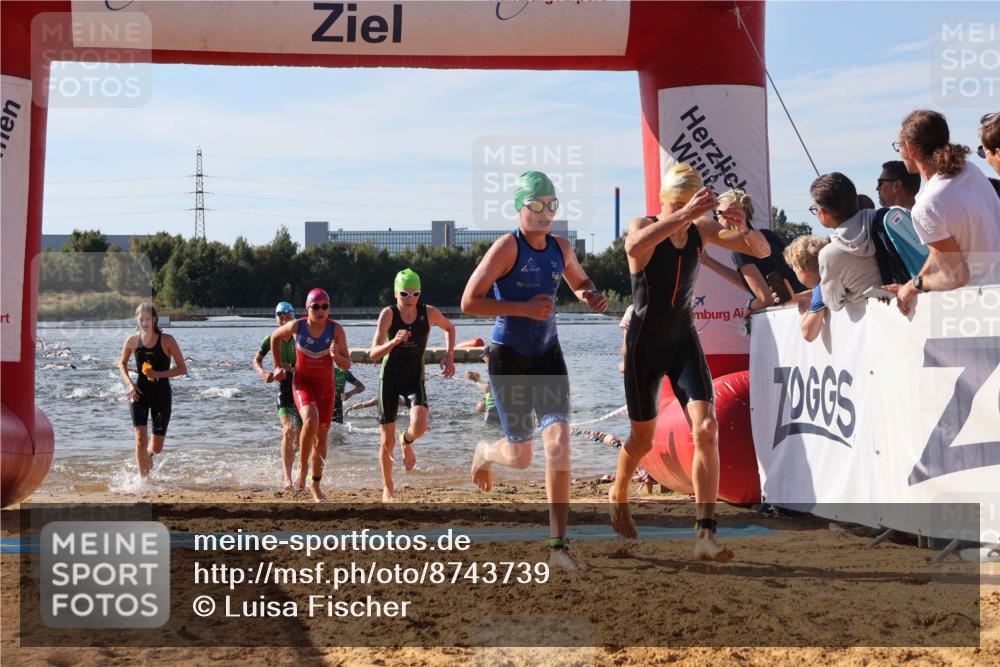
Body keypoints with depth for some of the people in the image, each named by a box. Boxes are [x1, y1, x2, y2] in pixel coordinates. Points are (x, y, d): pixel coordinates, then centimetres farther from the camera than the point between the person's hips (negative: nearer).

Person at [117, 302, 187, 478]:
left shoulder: (167, 340, -10)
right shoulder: (132, 341, -3)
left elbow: (182, 369, -9)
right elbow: (122, 364, 14)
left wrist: (158, 374, -21)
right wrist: (129, 383, -3)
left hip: (162, 394, -1)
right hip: (139, 394, 1)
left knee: (157, 448, 4)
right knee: (140, 439, -15)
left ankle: (148, 454, 41)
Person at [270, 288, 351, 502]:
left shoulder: (336, 330, -12)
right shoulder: (296, 327, -12)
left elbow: (347, 365, -8)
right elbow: (275, 337, 10)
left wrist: (336, 356, -29)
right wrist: (278, 366, 11)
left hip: (326, 386, 2)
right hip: (302, 382, -2)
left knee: (321, 438, 8)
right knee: (311, 421, -30)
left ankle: (315, 484, 26)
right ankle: (302, 466, -9)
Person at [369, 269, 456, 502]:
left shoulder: (429, 313, -10)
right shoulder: (388, 314, -15)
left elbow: (449, 327, 14)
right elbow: (374, 355, -22)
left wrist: (449, 356, 2)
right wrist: (394, 341, -39)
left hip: (415, 378, 1)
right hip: (390, 378, -1)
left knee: (420, 426, -26)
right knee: (386, 442, 2)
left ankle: (406, 442, 12)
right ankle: (388, 488, 26)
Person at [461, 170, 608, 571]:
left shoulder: (561, 248, 4)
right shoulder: (507, 247, -14)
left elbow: (579, 282, 26)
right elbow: (469, 302, -18)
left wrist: (591, 297, 2)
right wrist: (523, 308, -25)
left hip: (548, 355, 4)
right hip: (509, 357, -4)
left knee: (559, 442, -13)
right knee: (521, 457, 3)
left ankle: (558, 545, -10)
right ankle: (484, 453, 44)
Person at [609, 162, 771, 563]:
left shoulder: (703, 230, -2)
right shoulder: (644, 227, -14)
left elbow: (762, 250, -3)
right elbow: (633, 246, -40)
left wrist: (743, 228, -26)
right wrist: (683, 215, -49)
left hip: (684, 342, 3)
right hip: (645, 344, -3)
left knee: (706, 430, -17)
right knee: (643, 439, 13)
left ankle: (706, 535, -19)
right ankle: (617, 496, 45)